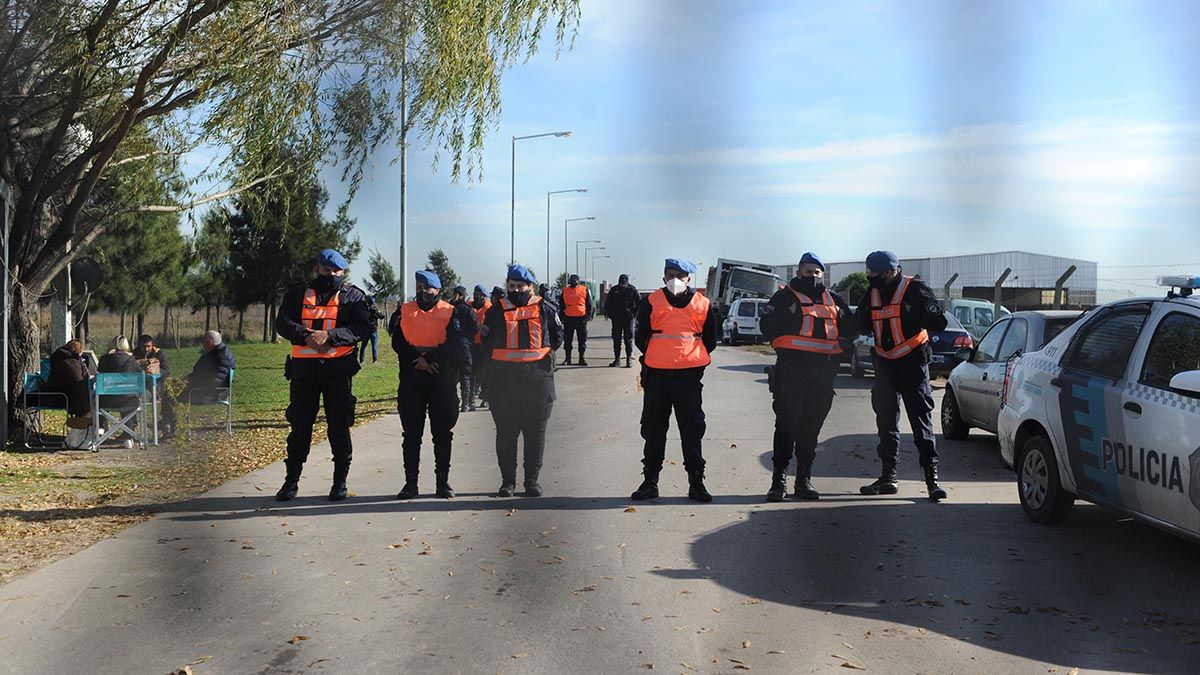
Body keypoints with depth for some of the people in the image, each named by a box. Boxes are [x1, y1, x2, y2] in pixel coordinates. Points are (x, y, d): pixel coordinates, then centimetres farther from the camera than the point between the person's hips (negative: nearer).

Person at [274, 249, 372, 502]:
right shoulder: (298, 292, 10)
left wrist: (329, 336, -20)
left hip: (338, 368, -1)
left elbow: (362, 328, -8)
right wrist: (306, 336, -19)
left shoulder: (353, 296, 6)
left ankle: (340, 482, 15)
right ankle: (291, 480, 17)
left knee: (339, 427, 4)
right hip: (304, 367, 1)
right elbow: (282, 322, -1)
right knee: (300, 425, 7)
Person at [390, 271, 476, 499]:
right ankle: (411, 481, 8)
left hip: (442, 379, -2)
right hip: (411, 378, 2)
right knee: (411, 433, 3)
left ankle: (443, 480, 11)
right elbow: (397, 342, -1)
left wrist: (430, 356, -16)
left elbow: (454, 344, -8)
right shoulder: (404, 312, 10)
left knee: (442, 432, 3)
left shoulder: (451, 312, 4)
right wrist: (418, 359, -14)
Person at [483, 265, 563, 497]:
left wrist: (543, 354, 10)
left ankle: (532, 479, 13)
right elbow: (487, 340, 14)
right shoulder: (497, 310, 6)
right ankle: (507, 480, 12)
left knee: (536, 431, 4)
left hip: (538, 376, 0)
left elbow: (557, 336, 16)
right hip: (504, 377, 0)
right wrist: (506, 356, 8)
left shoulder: (544, 308, 4)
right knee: (506, 431, 4)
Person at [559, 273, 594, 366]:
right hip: (568, 318, 1)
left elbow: (589, 304, 6)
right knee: (567, 339, 4)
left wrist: (589, 314, -3)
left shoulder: (584, 290, 4)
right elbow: (562, 305, 14)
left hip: (581, 318, -1)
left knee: (582, 339, 3)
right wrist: (562, 316, 8)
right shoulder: (565, 291, 9)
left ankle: (582, 358, 11)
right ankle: (568, 359, 10)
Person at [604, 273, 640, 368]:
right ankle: (617, 359, 10)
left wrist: (634, 313, -3)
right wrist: (609, 313, 3)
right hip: (616, 319, 3)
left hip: (628, 318, -3)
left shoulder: (632, 290, -1)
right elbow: (607, 303, 13)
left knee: (628, 339, -2)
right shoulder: (614, 290, 5)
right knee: (616, 339, 5)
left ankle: (629, 359, 3)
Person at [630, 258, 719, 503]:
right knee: (653, 428, 6)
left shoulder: (703, 305, 4)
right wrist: (654, 358, 9)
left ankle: (696, 482, 10)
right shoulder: (651, 302, 2)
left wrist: (694, 360, 8)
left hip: (689, 375, 0)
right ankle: (650, 481, 14)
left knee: (692, 429, 3)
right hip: (656, 375, 1)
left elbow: (710, 340, 12)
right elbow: (641, 337, 8)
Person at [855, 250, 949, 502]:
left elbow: (939, 321, -14)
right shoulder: (873, 293, 9)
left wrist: (915, 313, -27)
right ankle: (889, 476, 16)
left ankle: (932, 476, -6)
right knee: (886, 420, 9)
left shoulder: (914, 289, -10)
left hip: (912, 361, -6)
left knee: (921, 418, -8)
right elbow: (863, 325, 16)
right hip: (884, 363, 7)